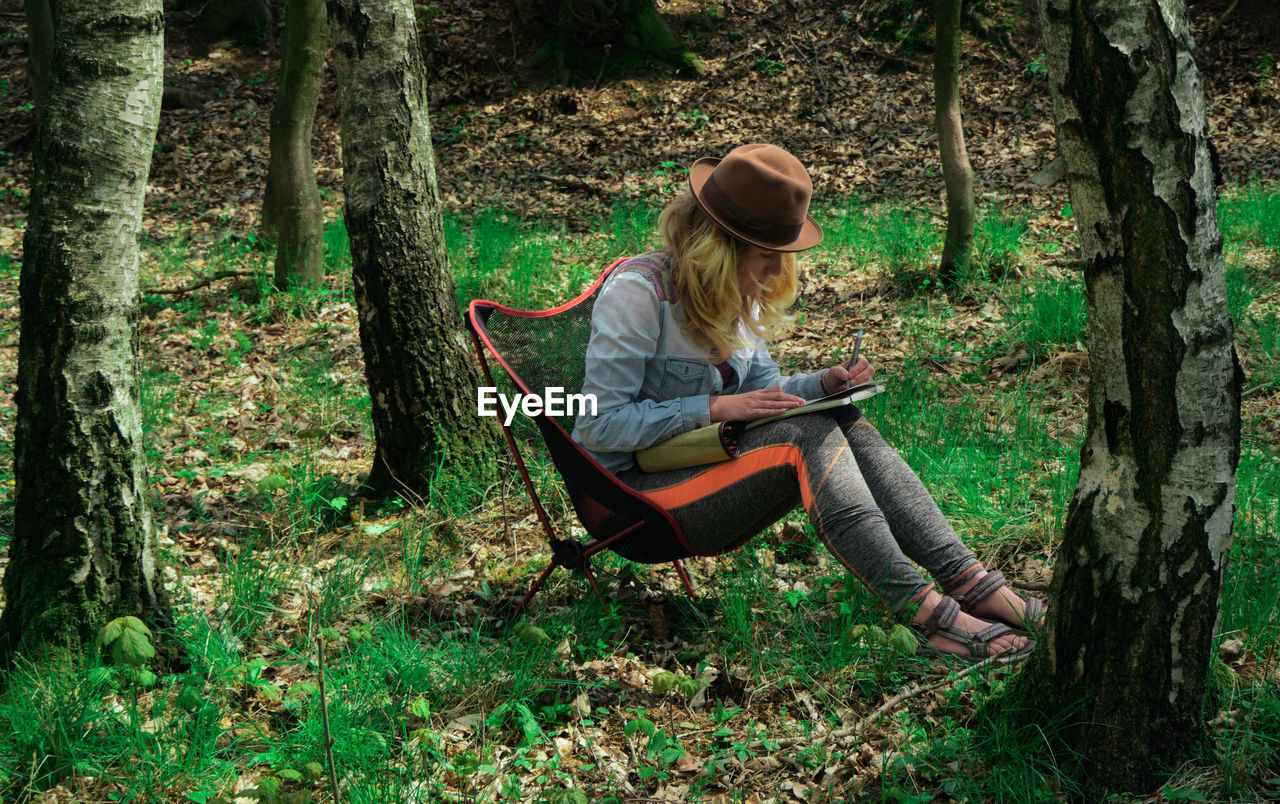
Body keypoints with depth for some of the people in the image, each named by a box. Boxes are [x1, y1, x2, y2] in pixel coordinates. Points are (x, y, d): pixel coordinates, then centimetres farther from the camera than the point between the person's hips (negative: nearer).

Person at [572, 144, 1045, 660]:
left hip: (703, 463, 8)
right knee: (805, 434, -28)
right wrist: (715, 408, -23)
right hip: (632, 494, -8)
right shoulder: (637, 293, -18)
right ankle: (925, 611, -34)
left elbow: (761, 391, 17)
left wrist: (823, 384, -5)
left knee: (842, 422, -17)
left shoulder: (738, 291, 7)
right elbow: (599, 424, -21)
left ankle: (967, 580, -25)